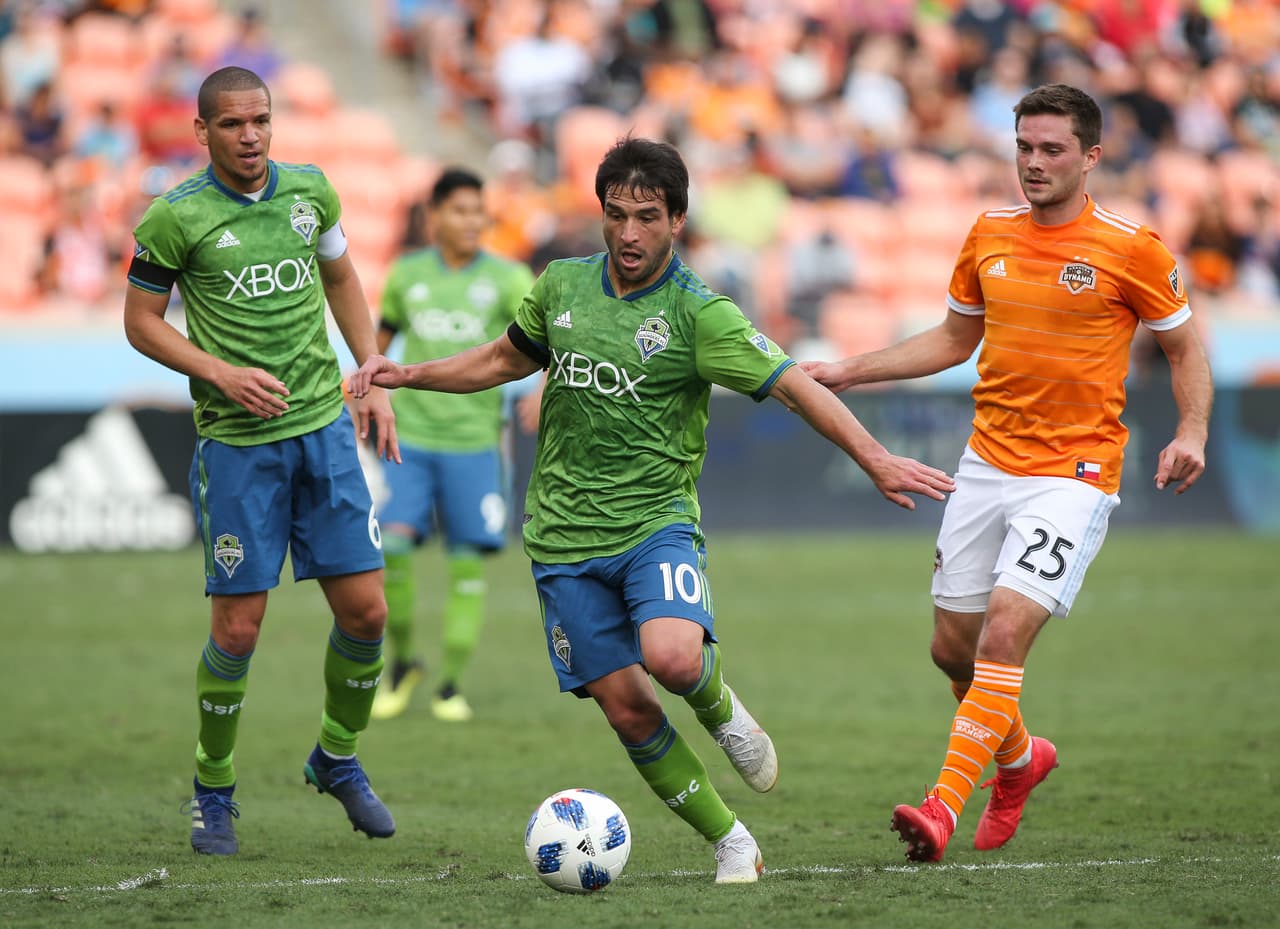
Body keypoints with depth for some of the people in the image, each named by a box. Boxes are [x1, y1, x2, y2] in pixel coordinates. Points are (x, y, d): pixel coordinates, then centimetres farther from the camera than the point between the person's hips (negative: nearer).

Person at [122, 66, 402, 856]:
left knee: (365, 610, 1)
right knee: (238, 629, -4)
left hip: (324, 427, 4)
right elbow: (141, 322, -2)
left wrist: (373, 378, 12)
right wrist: (224, 374, -15)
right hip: (237, 442, -4)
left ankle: (338, 759, 25)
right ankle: (214, 792, 16)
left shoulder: (309, 190, 4)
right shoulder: (175, 217, -9)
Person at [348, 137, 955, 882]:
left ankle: (719, 707, 5)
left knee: (672, 656, -31)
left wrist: (875, 459, -24)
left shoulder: (699, 313, -8)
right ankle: (731, 842, 13)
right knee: (627, 709, -2)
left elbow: (795, 387, -13)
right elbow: (508, 359, 24)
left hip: (656, 521, -4)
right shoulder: (562, 286, 6)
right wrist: (408, 374, 14)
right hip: (565, 535, 4)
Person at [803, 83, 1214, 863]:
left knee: (1005, 632, -19)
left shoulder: (1130, 248, -7)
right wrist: (849, 372, 13)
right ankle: (1019, 758, 37)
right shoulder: (990, 236, 8)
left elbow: (1185, 346, 3)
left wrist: (1192, 433, -14)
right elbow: (955, 338, 21)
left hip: (1073, 476, -6)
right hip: (987, 466, 6)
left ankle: (946, 807, -21)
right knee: (954, 645, 9)